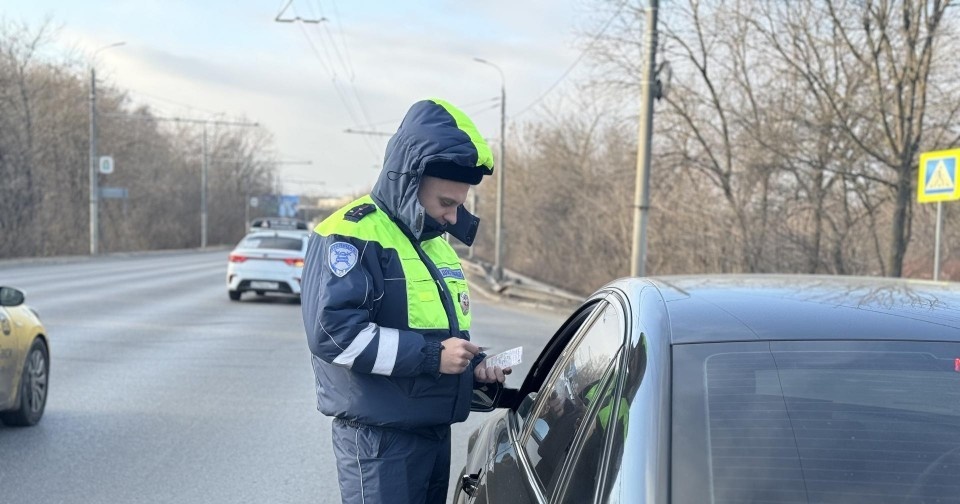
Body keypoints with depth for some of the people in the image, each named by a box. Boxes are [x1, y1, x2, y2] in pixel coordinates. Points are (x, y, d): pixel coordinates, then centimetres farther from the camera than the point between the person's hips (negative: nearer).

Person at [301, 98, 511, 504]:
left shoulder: (438, 244, 16)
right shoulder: (351, 235, -13)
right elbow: (332, 330, -24)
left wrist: (474, 365, 5)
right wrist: (430, 356, -24)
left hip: (435, 430, 9)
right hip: (378, 436, -9)